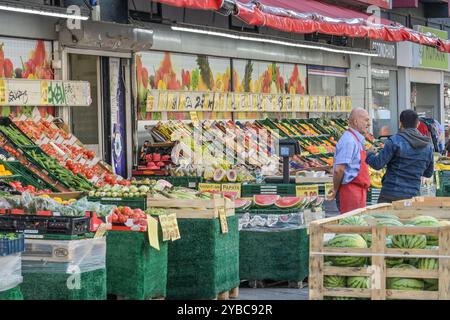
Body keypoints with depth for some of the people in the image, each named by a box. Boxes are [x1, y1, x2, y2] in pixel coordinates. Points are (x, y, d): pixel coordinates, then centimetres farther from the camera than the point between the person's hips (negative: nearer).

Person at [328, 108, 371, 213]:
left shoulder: (358, 139, 16)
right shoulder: (349, 141, -16)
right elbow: (338, 169, -23)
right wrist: (335, 190, -13)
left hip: (358, 192, 10)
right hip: (351, 191, -10)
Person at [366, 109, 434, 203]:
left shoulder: (395, 140, -8)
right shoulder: (428, 146, 9)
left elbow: (378, 164, -9)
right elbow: (428, 173, 18)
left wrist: (370, 154, 12)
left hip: (391, 193, -4)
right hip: (413, 194, 5)